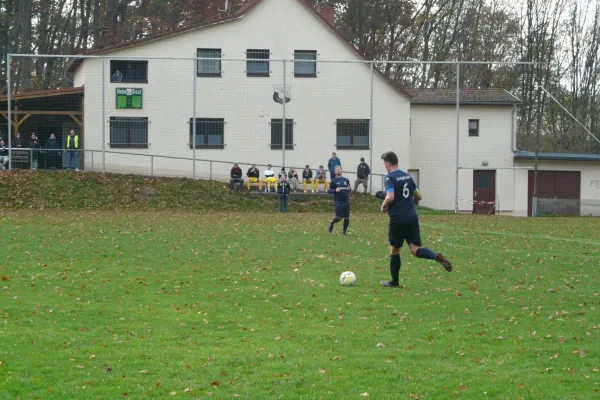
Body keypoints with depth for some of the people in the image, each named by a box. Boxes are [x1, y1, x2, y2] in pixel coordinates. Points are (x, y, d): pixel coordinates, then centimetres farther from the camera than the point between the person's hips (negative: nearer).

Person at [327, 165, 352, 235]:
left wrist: (349, 189, -3)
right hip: (338, 201, -3)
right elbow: (329, 190, 1)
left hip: (346, 201, 3)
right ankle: (331, 223, 25)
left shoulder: (346, 180, 11)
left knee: (347, 217, -1)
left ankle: (344, 232, 13)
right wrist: (335, 190, -18)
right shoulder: (334, 181, 2)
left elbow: (349, 189, 21)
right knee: (339, 217, -6)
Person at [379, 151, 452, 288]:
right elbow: (418, 196, 19)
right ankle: (437, 256, -28)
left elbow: (390, 197, -24)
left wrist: (384, 206, -5)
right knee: (415, 249, 1)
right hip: (412, 217, 6)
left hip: (398, 219, -6)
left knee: (394, 250, 11)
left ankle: (394, 281, 21)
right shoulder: (407, 176, 13)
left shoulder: (389, 178, -10)